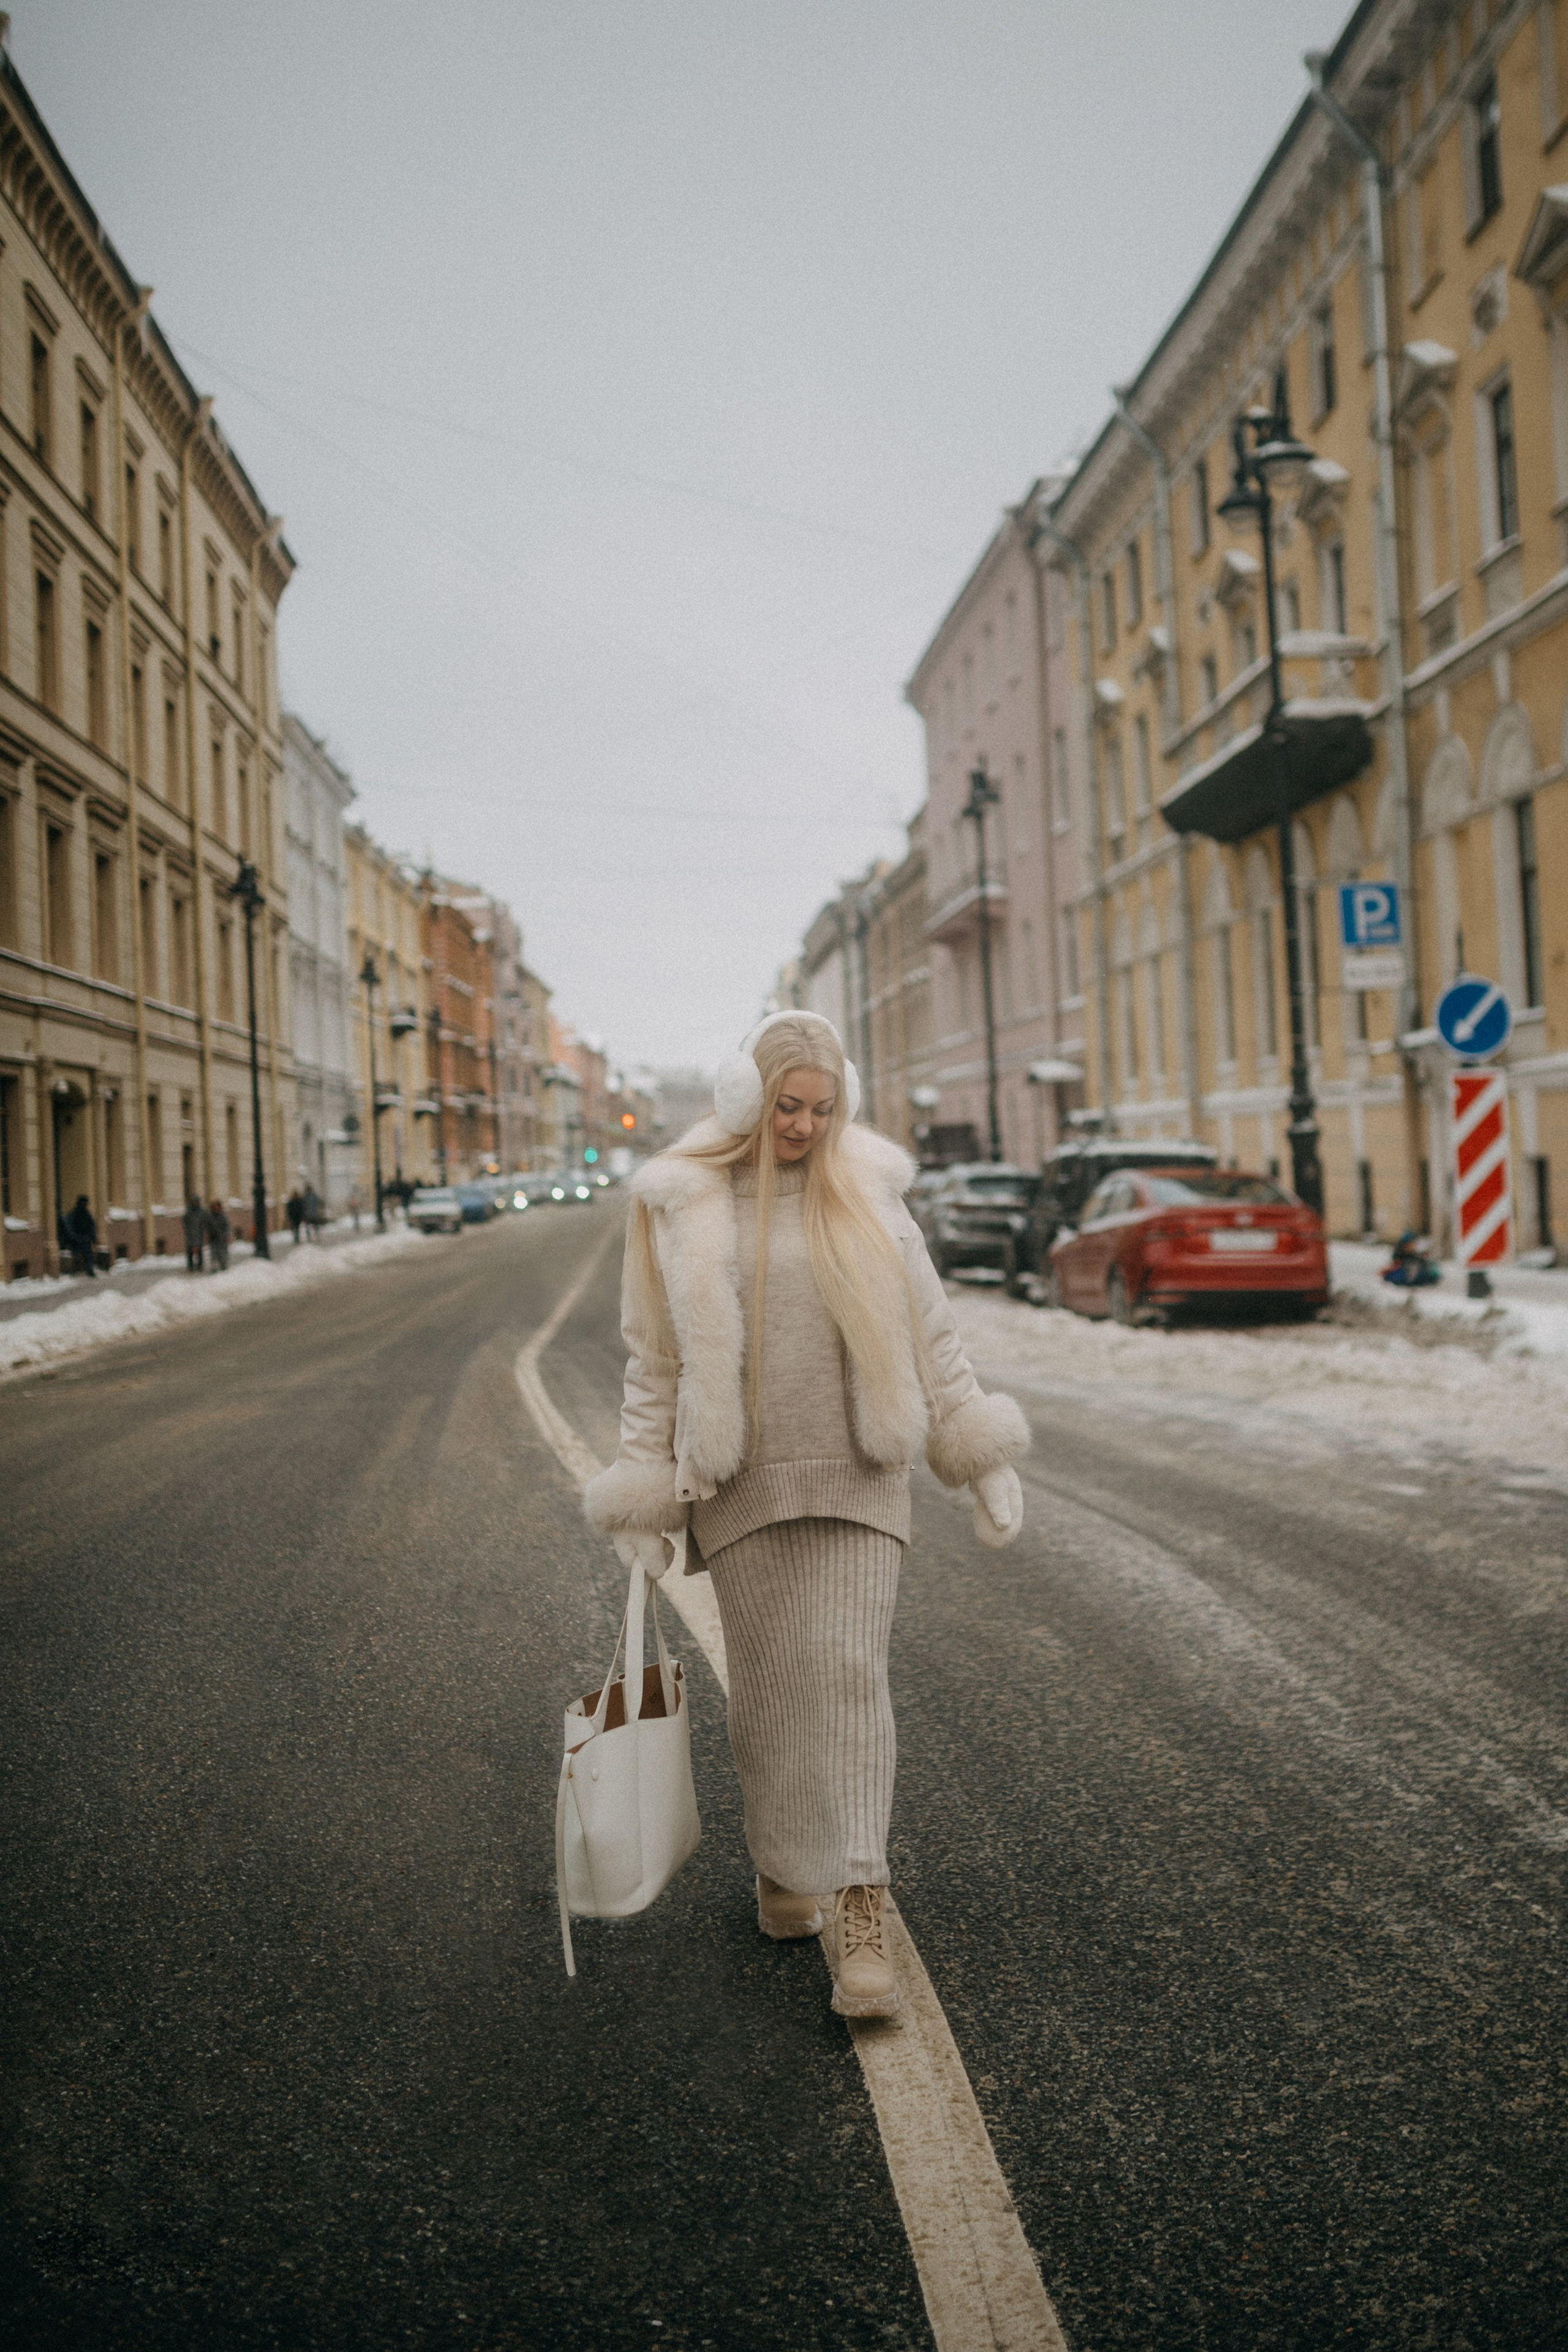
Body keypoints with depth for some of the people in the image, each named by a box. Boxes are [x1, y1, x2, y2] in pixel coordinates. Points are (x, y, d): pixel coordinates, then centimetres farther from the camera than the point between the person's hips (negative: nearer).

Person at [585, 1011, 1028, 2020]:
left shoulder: (867, 1190, 3)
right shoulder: (683, 1207, 0)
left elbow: (932, 1332, 6)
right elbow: (655, 1360, 4)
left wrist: (984, 1457, 3)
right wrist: (646, 1499, 2)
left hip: (856, 1475, 0)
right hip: (743, 1482, 0)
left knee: (850, 1675, -6)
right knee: (767, 1683, 8)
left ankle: (862, 1919, -3)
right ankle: (780, 1867, 31)